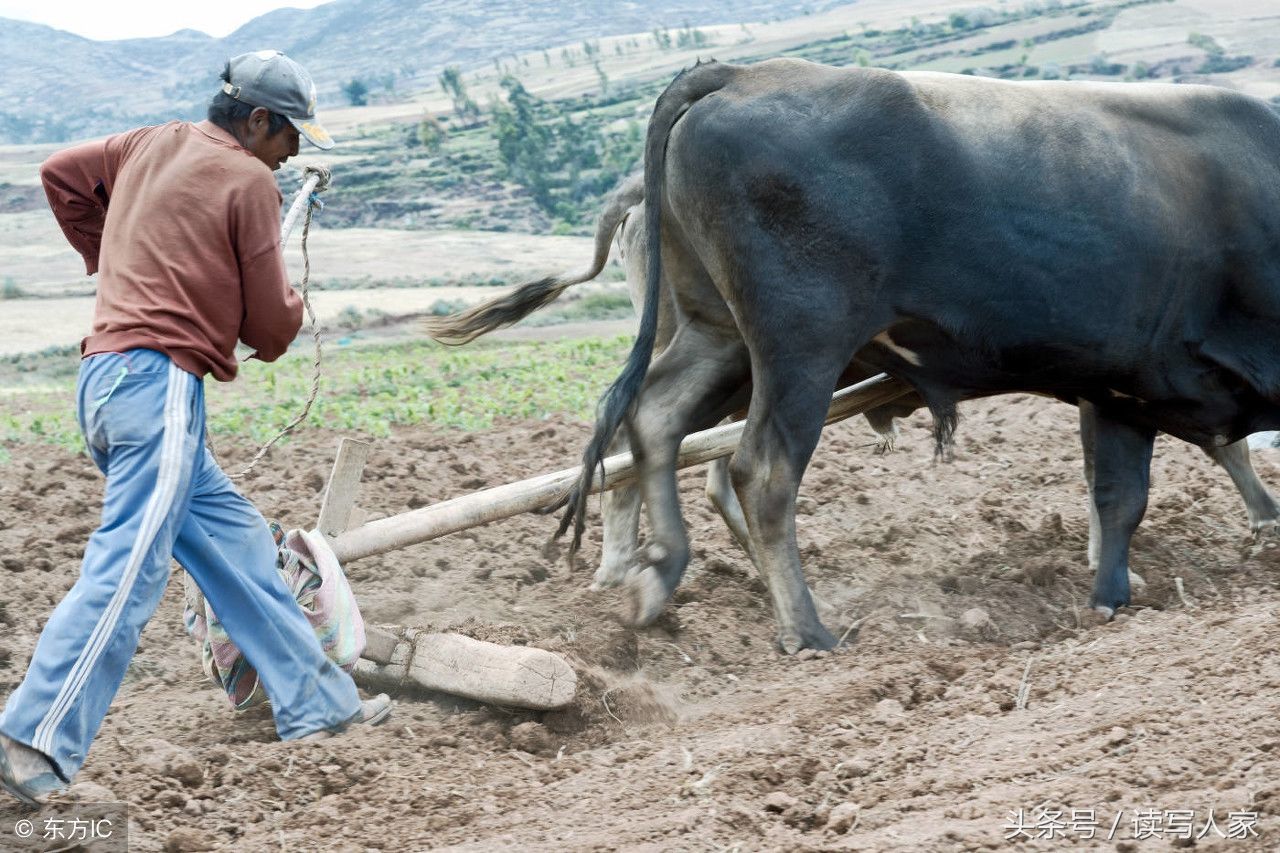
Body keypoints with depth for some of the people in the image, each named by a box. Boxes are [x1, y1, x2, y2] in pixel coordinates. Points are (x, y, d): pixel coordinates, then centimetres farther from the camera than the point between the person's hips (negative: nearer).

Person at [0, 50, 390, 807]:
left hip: (108, 375, 10)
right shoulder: (249, 182, -4)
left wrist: (109, 260, 31)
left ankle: (316, 704, 20)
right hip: (161, 382, -10)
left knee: (235, 541, 15)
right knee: (129, 569, -16)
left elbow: (61, 174, 29)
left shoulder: (150, 147, 17)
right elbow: (271, 325, -4)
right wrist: (288, 317, 19)